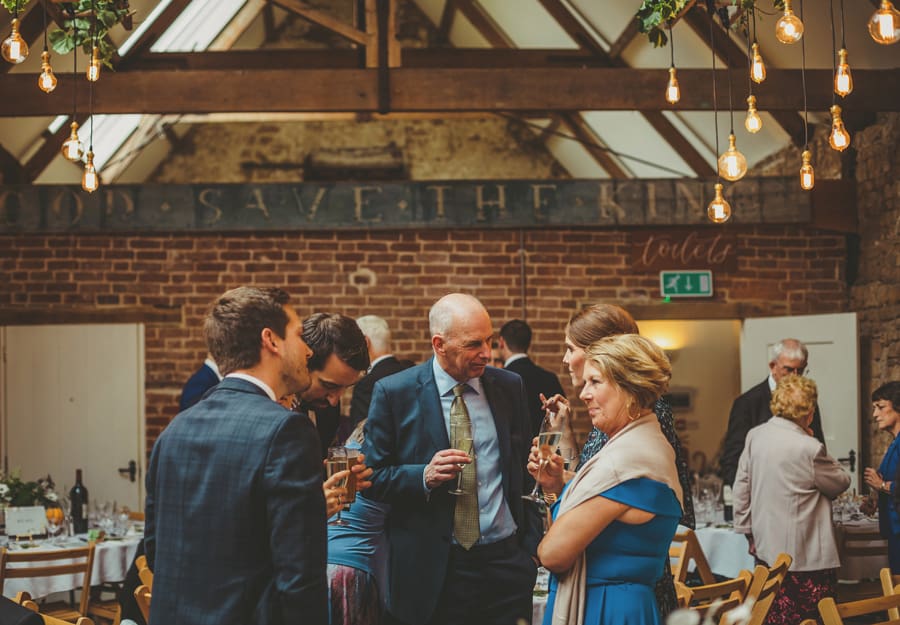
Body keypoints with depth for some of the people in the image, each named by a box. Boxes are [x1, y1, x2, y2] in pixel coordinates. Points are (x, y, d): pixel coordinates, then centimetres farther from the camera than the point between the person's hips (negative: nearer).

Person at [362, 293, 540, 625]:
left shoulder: (510, 387, 6)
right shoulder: (393, 393, -4)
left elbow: (524, 469, 12)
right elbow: (373, 477, -2)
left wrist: (531, 543, 5)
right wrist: (424, 476, -19)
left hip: (505, 562, 3)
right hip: (432, 572, -3)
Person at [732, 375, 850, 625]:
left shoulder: (755, 436, 2)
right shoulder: (809, 449, -18)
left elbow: (742, 486, 8)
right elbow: (841, 483, -2)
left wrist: (748, 532, 18)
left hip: (766, 548, 7)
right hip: (806, 555, -7)